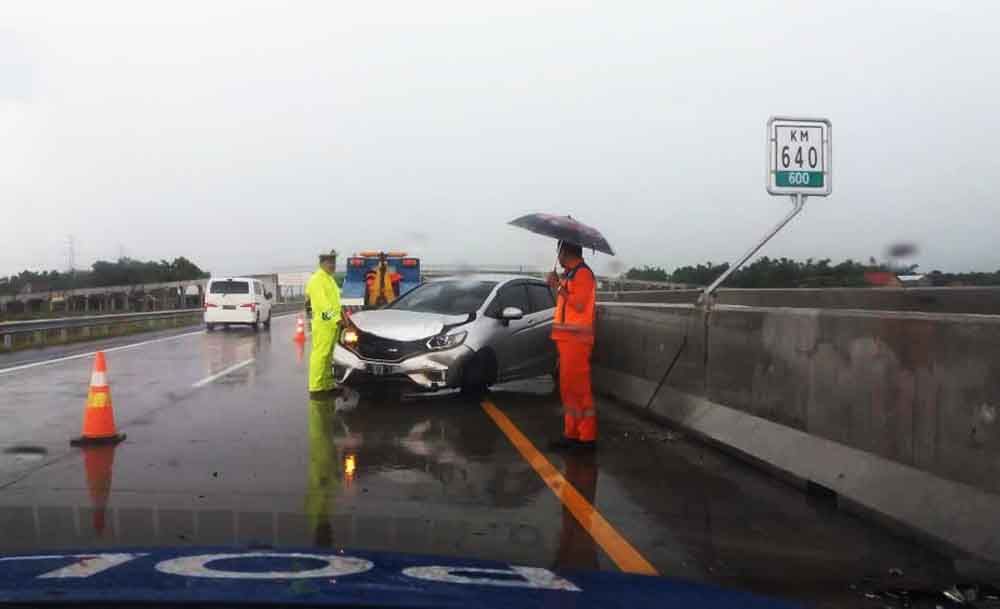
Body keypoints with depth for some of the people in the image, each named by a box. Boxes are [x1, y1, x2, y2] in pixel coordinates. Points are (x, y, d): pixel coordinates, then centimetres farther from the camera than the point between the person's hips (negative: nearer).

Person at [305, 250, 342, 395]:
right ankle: (316, 385, -8)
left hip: (333, 323, 10)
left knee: (328, 355, 12)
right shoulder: (317, 279, -10)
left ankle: (328, 383, 18)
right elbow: (322, 302, -20)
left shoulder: (329, 279, 20)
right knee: (320, 354, -9)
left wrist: (338, 318, 19)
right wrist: (335, 318, -24)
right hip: (323, 323, -10)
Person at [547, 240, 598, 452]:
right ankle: (572, 434, 18)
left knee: (578, 388, -9)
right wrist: (557, 285, 16)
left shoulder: (583, 273, -10)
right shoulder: (571, 274, 18)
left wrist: (559, 286, -14)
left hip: (576, 339, -10)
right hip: (567, 339, 10)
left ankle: (587, 437, -6)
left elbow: (579, 305, -18)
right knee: (568, 388, 12)